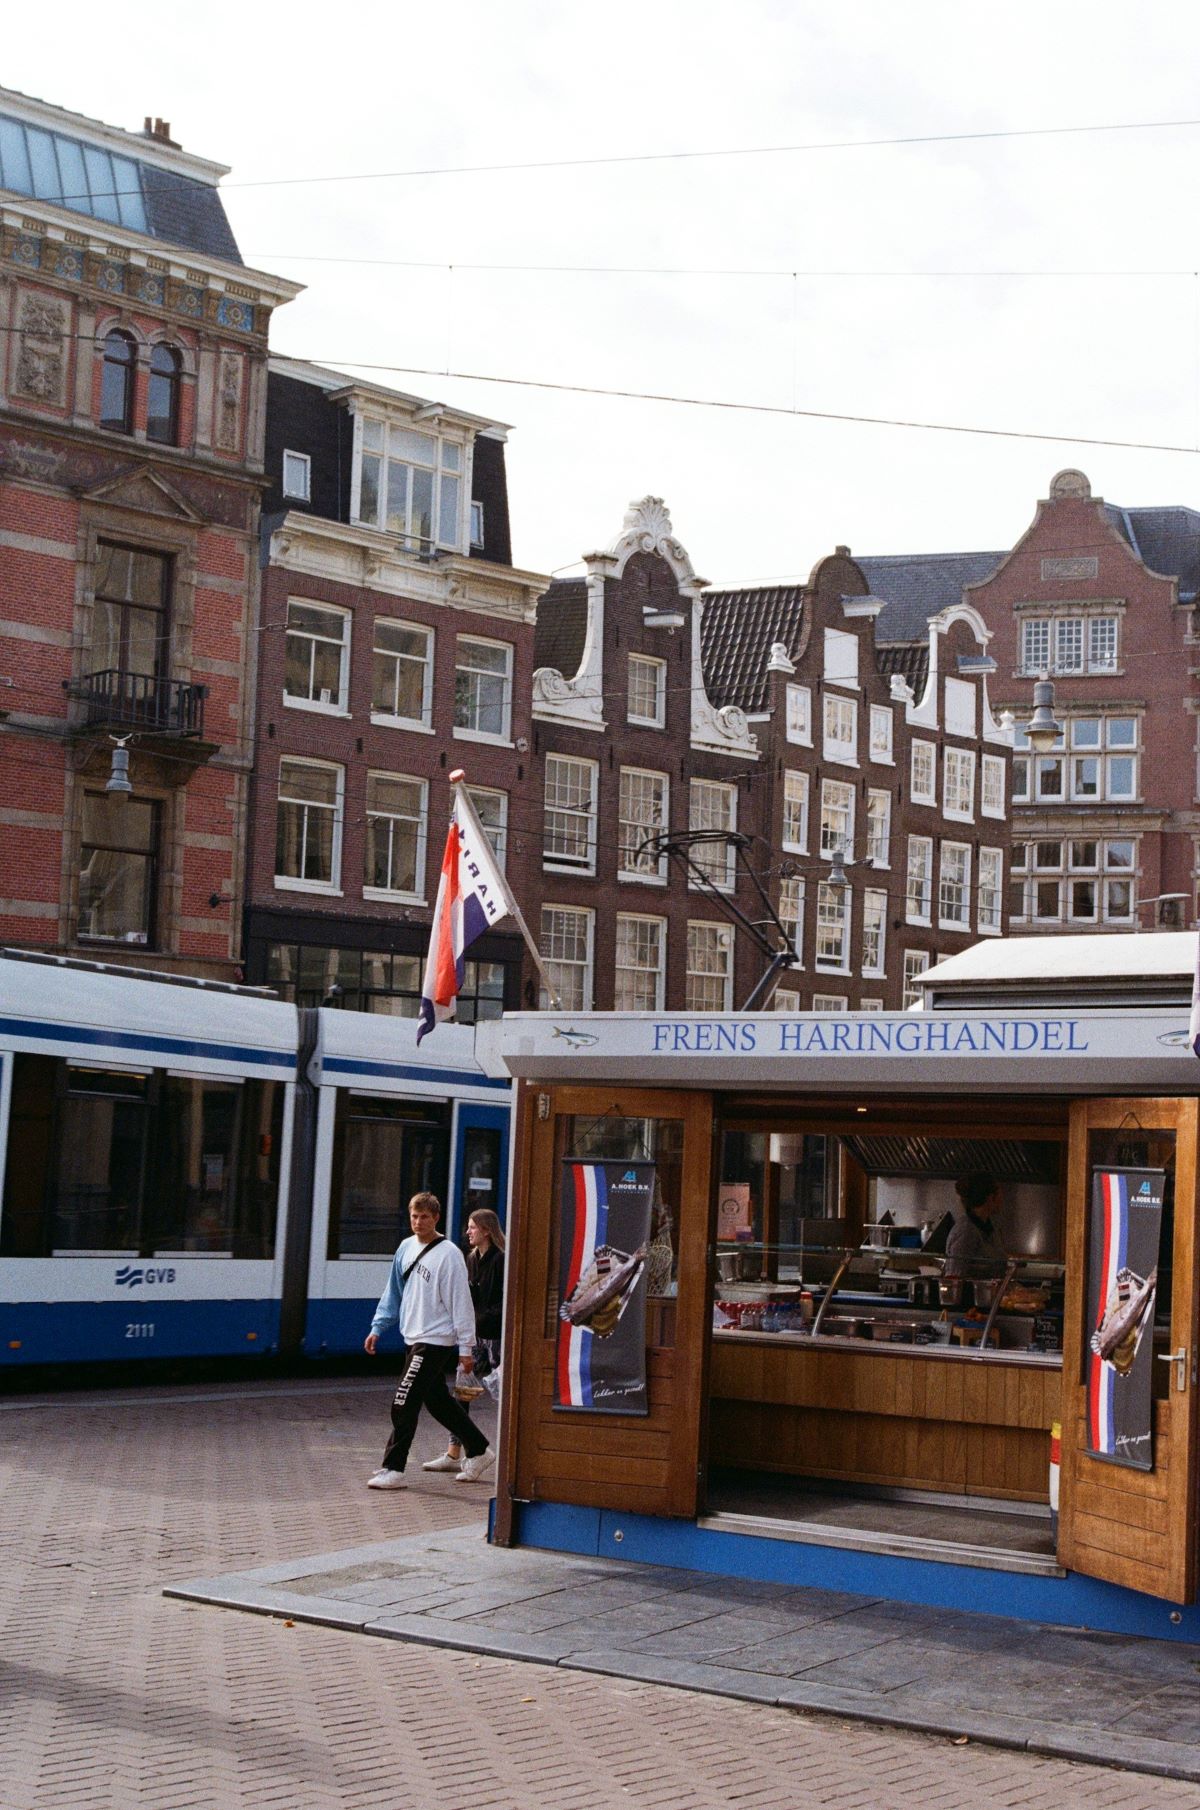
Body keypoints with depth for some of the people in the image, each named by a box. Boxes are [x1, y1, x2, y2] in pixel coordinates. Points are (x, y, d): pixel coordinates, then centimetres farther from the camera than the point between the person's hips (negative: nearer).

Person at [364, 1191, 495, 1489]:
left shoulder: (448, 1254, -13)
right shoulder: (406, 1248, 9)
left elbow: (461, 1301, -13)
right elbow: (393, 1292, 18)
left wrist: (466, 1347, -14)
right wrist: (377, 1327, 14)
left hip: (435, 1340, -8)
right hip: (415, 1338, 8)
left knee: (404, 1404, -10)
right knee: (438, 1401, 15)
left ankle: (392, 1469, -3)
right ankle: (478, 1452, 29)